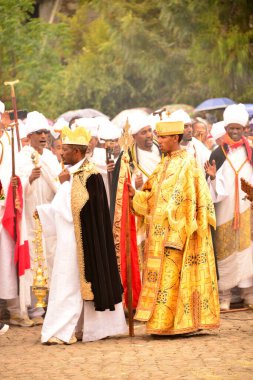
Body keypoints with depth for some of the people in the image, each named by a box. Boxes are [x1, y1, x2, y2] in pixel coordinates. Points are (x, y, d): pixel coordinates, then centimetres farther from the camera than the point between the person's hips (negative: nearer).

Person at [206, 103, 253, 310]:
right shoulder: (218, 154, 0)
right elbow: (216, 191, -3)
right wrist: (213, 177, -21)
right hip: (225, 211, -1)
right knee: (225, 250, 0)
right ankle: (224, 295, 5)